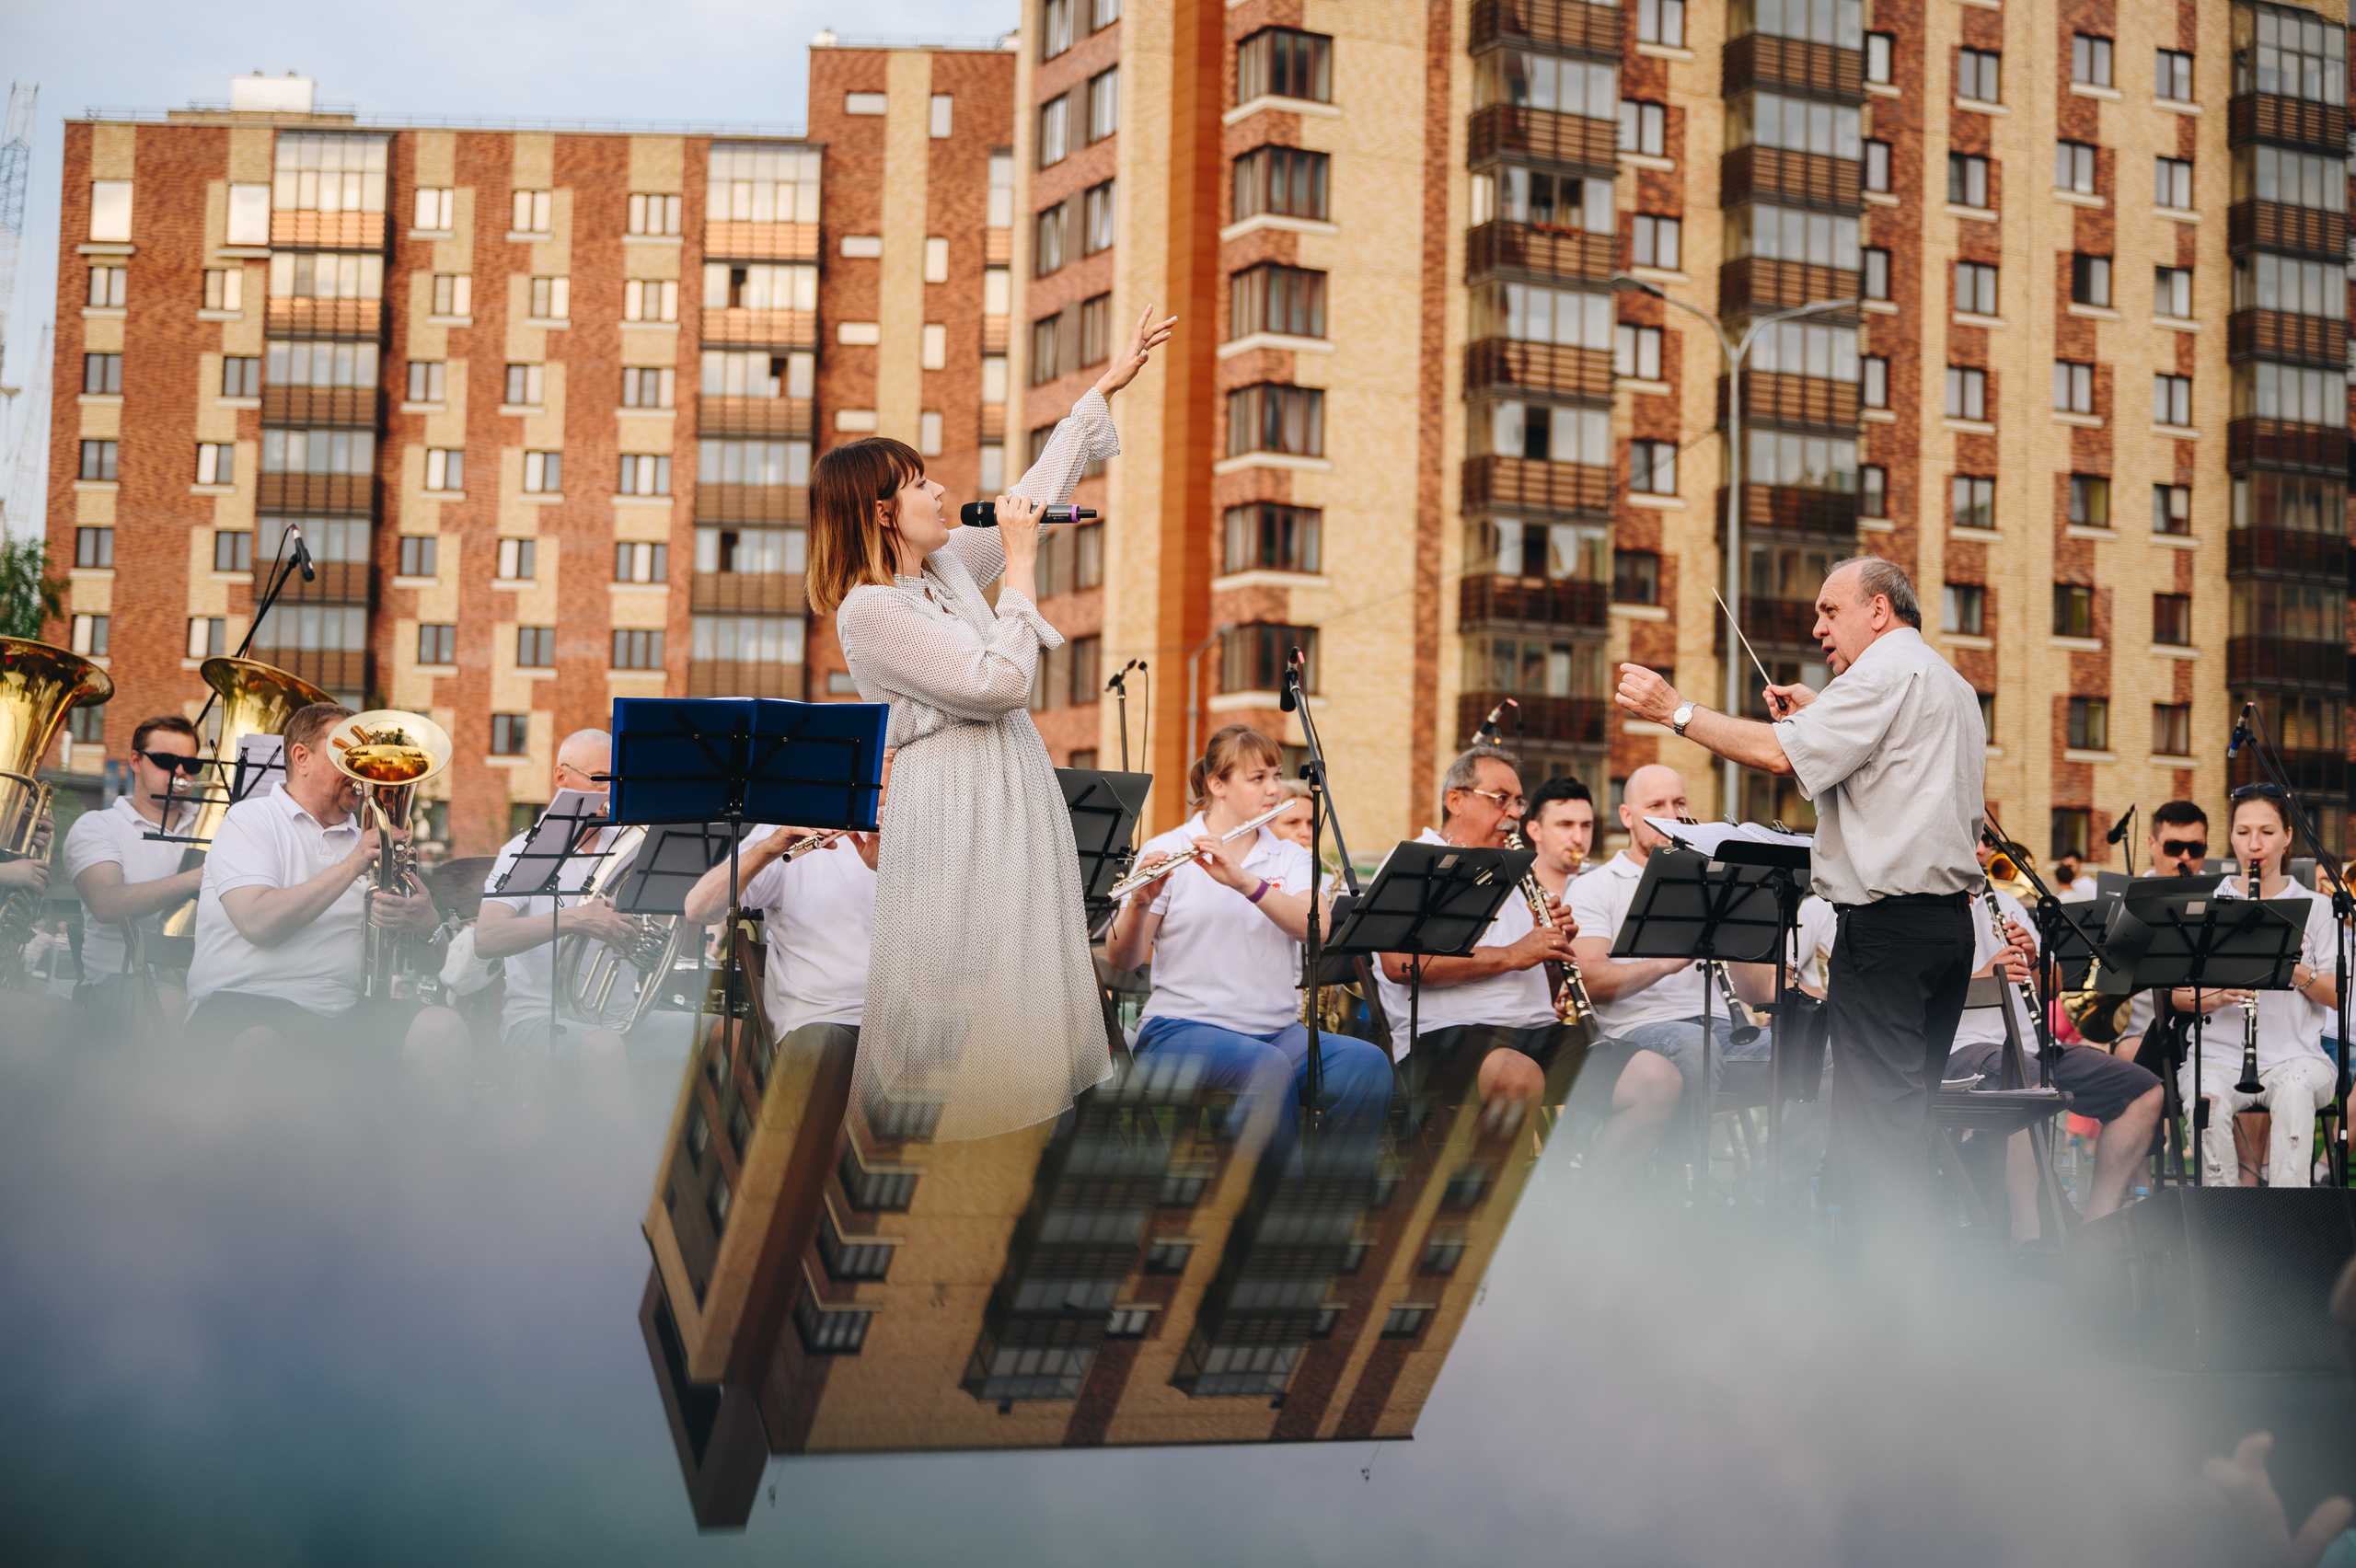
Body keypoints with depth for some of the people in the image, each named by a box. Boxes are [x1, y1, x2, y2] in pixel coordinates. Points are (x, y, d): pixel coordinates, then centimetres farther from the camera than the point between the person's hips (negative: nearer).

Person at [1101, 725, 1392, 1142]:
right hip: (1184, 1025, -4)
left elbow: (1315, 928, -7)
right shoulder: (1164, 851, 4)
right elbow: (1121, 961, -4)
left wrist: (1244, 881, -22)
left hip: (1277, 1028, 4)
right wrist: (1140, 903, -24)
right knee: (1268, 1066, -36)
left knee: (1368, 1063, -25)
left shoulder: (1290, 857, 14)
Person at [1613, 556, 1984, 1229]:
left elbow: (1783, 756, -18)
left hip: (1888, 921, -10)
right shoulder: (1952, 686, 23)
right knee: (1909, 1117, 13)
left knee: (1874, 1122, -9)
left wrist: (1675, 710, -11)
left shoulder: (1885, 671, -9)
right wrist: (1817, 717, 21)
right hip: (1950, 918, 10)